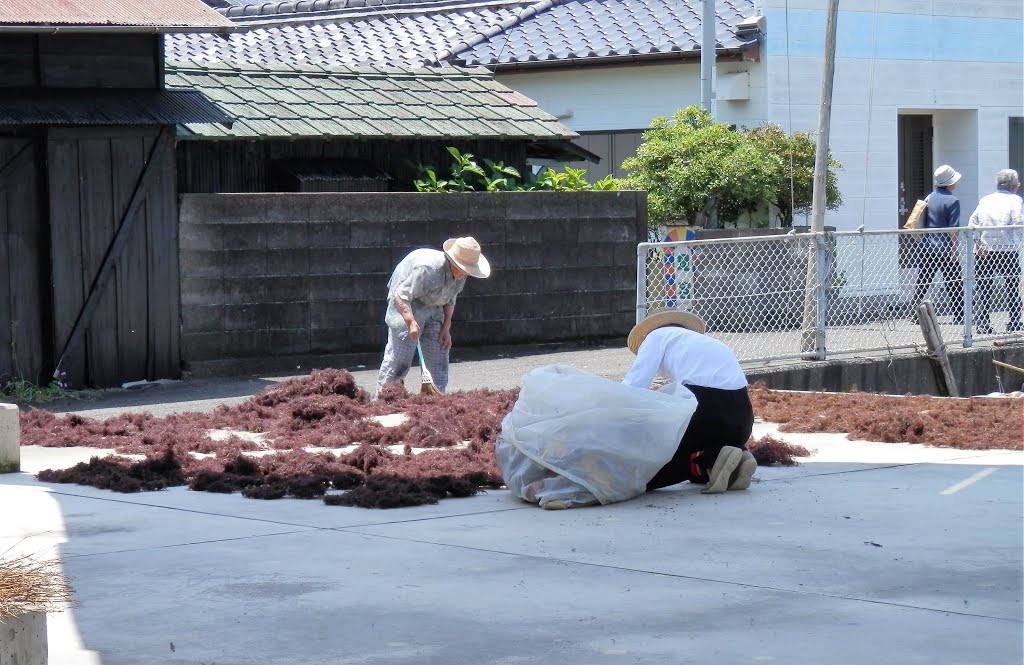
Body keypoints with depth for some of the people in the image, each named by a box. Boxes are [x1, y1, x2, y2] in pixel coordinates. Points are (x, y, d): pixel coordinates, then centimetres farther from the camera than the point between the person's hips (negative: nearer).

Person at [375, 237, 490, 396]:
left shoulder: (460, 275, -5)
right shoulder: (426, 269, -33)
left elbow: (450, 301, 11)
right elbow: (401, 295, -33)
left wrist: (446, 328, 2)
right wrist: (411, 322, -43)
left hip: (433, 309, 8)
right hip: (407, 306, -8)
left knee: (439, 356, 4)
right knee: (399, 356, -13)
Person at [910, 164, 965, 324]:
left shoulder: (929, 198, 10)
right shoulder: (952, 201, -10)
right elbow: (953, 228, -15)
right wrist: (954, 249, -14)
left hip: (926, 247, 6)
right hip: (945, 249, -6)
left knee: (922, 283, 9)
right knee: (954, 285, 2)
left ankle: (915, 315, 8)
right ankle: (958, 317, 2)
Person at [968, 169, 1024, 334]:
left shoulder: (984, 200, 12)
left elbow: (972, 223, 2)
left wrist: (978, 243, -3)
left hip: (984, 251, 3)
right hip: (1008, 251, -3)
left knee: (984, 289, 6)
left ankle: (983, 325, 0)